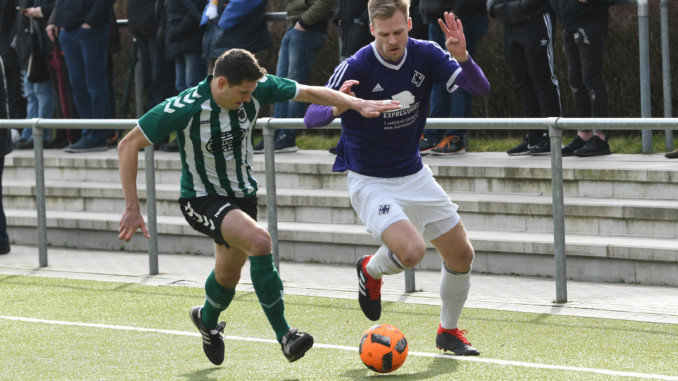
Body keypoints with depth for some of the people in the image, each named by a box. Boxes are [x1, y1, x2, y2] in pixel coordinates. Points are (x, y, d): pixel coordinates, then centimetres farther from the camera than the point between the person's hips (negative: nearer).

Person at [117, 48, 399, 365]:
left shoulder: (257, 89, -16)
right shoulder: (184, 108, -27)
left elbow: (310, 93, -4)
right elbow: (128, 145, -21)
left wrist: (357, 103, -16)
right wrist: (132, 207, -24)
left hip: (243, 194, 6)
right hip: (202, 199, -6)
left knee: (228, 275, 18)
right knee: (259, 242, -30)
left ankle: (207, 320, 55)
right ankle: (284, 336, -23)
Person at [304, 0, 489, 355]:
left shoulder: (425, 55, -8)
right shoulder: (355, 67, -21)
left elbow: (480, 88, -12)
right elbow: (311, 117, -22)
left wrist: (462, 56, -32)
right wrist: (336, 108, -45)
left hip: (414, 175, 5)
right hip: (370, 182, -5)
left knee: (462, 255, 5)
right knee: (411, 250, -27)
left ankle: (449, 331, 29)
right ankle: (370, 270, 9)